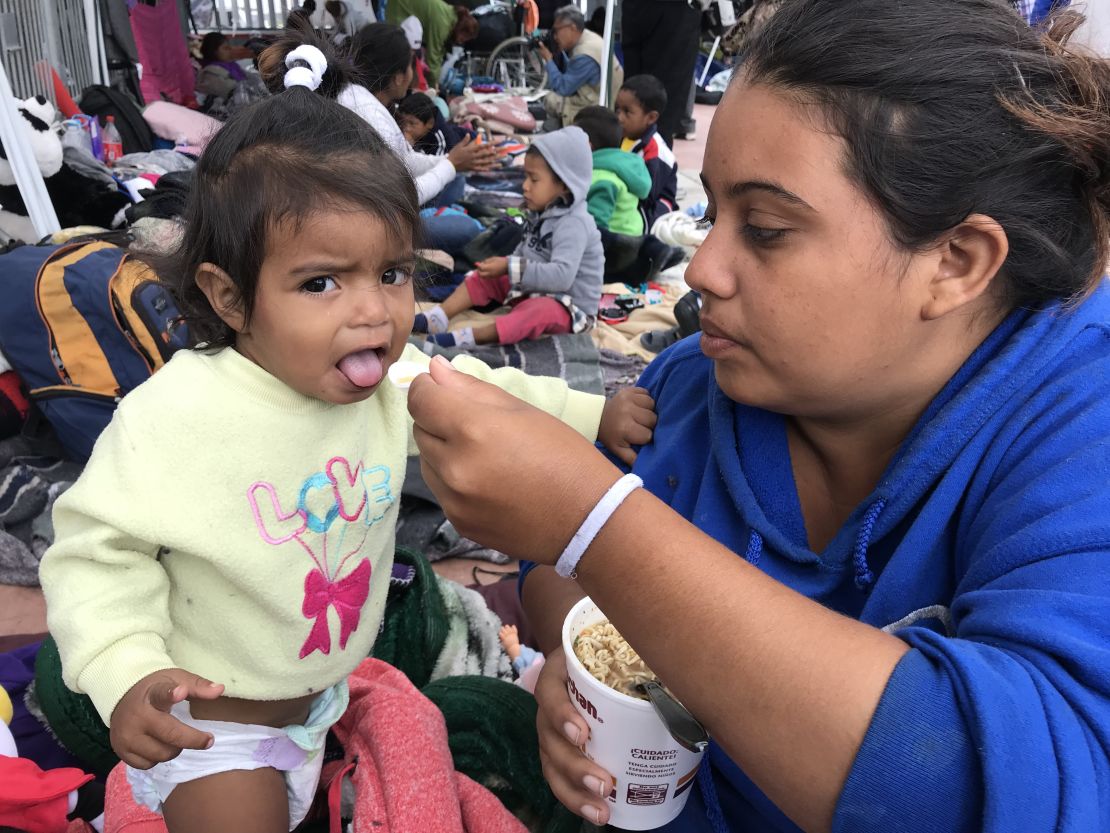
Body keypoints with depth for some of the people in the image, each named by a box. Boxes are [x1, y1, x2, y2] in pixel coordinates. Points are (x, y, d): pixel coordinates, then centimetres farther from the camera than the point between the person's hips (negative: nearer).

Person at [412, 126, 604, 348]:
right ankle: (437, 319, -11)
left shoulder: (573, 224, -24)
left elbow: (561, 275, -36)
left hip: (569, 307, -9)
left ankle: (466, 337, -49)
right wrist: (505, 265, -5)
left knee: (538, 311, -39)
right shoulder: (543, 212, 3)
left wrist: (510, 268, -36)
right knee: (483, 277, 4)